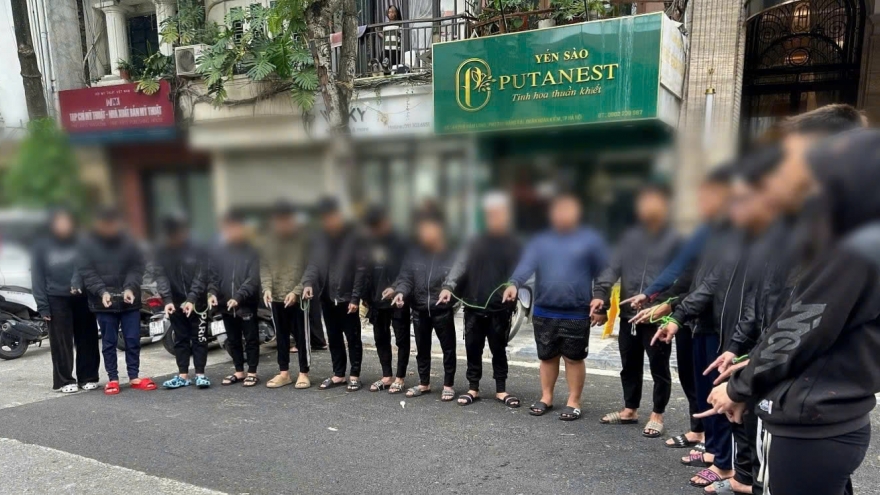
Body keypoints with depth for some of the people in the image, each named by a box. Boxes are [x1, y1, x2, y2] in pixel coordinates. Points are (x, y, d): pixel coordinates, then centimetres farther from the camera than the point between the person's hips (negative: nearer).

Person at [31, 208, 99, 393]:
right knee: (62, 342, 0)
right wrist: (42, 305, -7)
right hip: (57, 299, -1)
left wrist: (76, 282, -31)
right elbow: (37, 277, 1)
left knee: (87, 340, 4)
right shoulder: (42, 246, 3)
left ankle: (88, 378, 14)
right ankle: (65, 381, 10)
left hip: (82, 297, 1)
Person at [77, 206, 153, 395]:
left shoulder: (128, 243, 4)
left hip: (129, 300, 1)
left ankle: (134, 377, 15)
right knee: (109, 342, 7)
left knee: (133, 340, 5)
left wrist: (130, 288, -14)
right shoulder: (88, 245, 0)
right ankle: (113, 379, 17)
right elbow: (86, 272, -5)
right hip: (104, 302, -1)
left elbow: (137, 267, 2)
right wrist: (101, 292, -18)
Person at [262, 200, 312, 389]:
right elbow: (264, 266, 7)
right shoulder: (270, 241, 7)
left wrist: (296, 291, -19)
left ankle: (303, 373, 15)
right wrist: (267, 288, -9)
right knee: (281, 336, 14)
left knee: (302, 337, 4)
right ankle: (284, 373, 25)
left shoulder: (304, 240, -7)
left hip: (298, 298, -4)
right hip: (276, 298, 5)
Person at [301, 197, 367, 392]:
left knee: (353, 338, 6)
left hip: (347, 297, -5)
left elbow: (360, 269, -11)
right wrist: (308, 282, -14)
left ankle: (354, 375, 18)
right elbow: (314, 263, 6)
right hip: (327, 297, 6)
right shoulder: (322, 237, 8)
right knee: (334, 338, 15)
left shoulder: (355, 235, -9)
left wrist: (355, 298, -15)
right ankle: (338, 374, 27)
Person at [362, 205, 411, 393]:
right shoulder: (372, 244, 10)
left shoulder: (401, 243, -6)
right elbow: (368, 272, 12)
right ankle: (387, 376, 23)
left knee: (401, 339, 3)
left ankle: (400, 377, 12)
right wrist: (366, 297, 8)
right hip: (377, 301, 6)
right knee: (381, 339, 12)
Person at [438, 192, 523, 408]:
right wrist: (449, 286, -18)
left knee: (498, 349, 8)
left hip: (500, 307, -2)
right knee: (473, 348, 7)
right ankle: (473, 388, 20)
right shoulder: (476, 243, 9)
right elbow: (461, 265, -2)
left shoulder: (514, 245, 6)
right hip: (473, 305, 2)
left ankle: (501, 390, 20)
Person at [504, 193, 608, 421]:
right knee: (547, 357, 14)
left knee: (574, 358, 7)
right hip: (544, 313, 3)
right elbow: (526, 265, -10)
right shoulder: (540, 241, 5)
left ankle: (574, 402, 21)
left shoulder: (590, 239, 0)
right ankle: (546, 398, 28)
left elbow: (603, 272, 1)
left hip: (577, 314, -3)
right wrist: (514, 283, -29)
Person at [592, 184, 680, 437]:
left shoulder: (674, 239, -3)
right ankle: (630, 410, 32)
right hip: (628, 315, 5)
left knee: (659, 367, 8)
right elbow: (613, 267, 3)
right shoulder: (630, 237, 11)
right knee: (629, 366, 16)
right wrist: (600, 294, -12)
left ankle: (657, 415, 24)